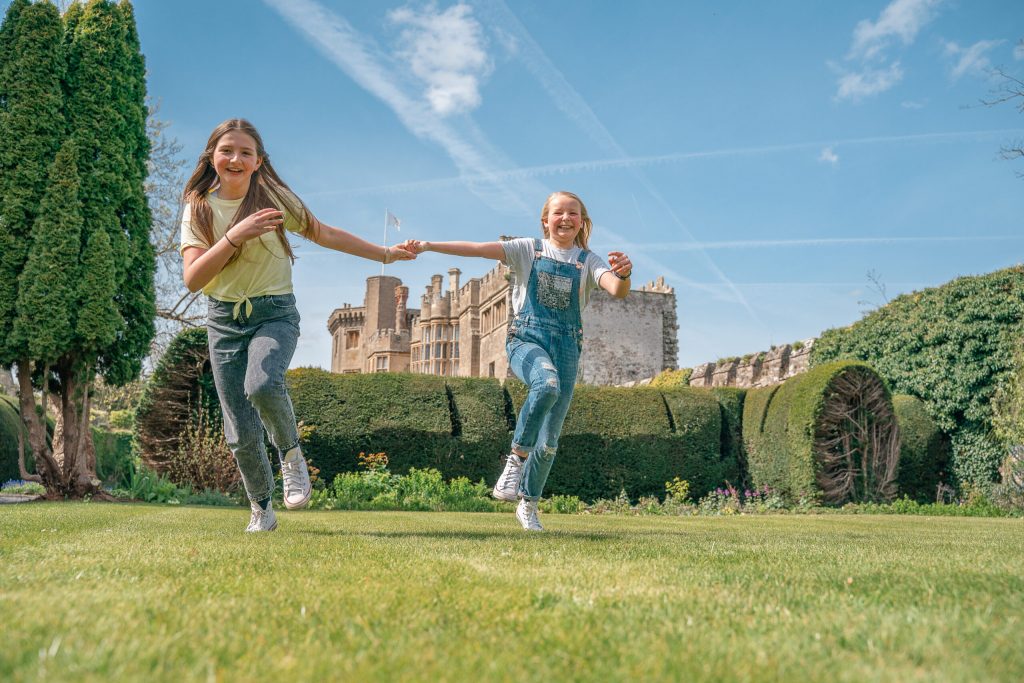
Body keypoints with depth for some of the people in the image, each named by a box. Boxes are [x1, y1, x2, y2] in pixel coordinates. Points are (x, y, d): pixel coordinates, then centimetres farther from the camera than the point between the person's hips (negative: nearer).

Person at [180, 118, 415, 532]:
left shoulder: (273, 197, -3)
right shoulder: (199, 209, -1)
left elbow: (323, 234, 9)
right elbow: (192, 279, -12)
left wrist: (384, 254, 11)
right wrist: (235, 236, -24)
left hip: (275, 313, -2)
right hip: (224, 319, 2)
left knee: (262, 385, -33)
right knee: (241, 436, 1)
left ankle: (291, 453, -3)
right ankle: (261, 508, 25)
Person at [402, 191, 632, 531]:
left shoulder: (588, 261, 7)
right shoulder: (529, 249, 5)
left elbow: (617, 290, -12)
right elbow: (476, 248, -5)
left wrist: (623, 274, -36)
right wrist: (428, 246, -16)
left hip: (566, 346, 2)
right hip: (526, 338, -2)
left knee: (550, 438, 1)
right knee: (547, 384, -37)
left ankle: (528, 505, 21)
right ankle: (517, 457, -18)